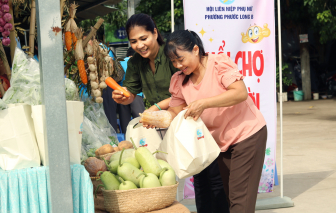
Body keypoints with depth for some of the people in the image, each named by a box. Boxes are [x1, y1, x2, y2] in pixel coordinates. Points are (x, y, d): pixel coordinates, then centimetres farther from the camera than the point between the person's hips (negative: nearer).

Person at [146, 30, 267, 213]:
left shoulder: (218, 63, -16)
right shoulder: (179, 81, 1)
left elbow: (241, 93, -27)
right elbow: (175, 113, 3)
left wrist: (204, 103, -33)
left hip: (247, 134, -6)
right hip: (221, 141, 7)